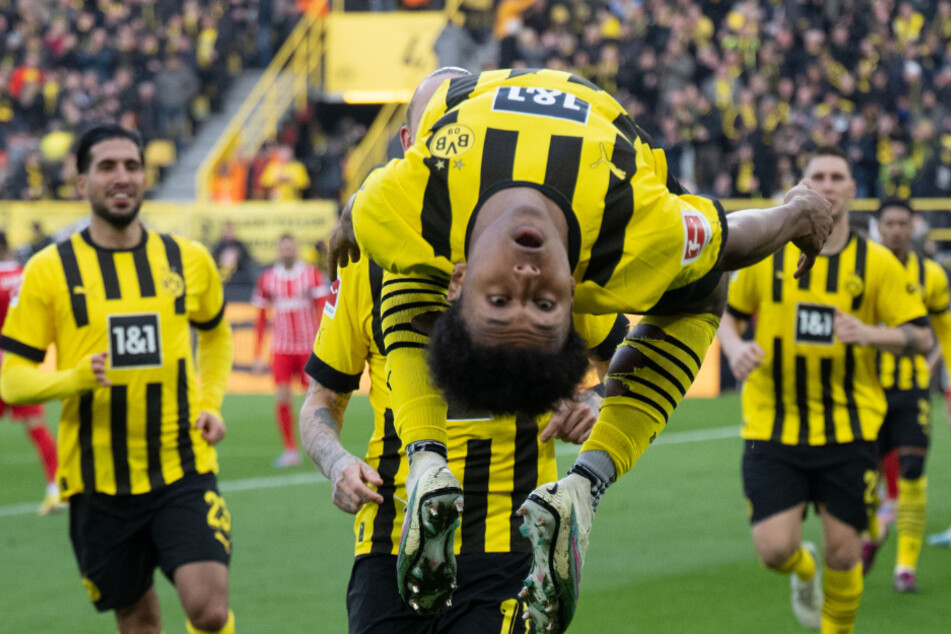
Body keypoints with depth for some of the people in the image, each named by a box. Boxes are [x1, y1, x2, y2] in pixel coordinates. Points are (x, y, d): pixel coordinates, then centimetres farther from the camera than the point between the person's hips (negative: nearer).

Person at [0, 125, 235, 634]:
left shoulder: (188, 260, 4)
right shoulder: (49, 272, -3)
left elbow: (215, 333, 25)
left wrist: (212, 403, 8)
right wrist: (77, 378, -22)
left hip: (183, 468, 1)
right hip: (99, 481, -1)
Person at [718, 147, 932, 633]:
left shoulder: (877, 263, -1)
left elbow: (921, 336, -2)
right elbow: (730, 315, 14)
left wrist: (869, 333, -21)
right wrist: (735, 347, -8)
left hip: (849, 431, 0)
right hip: (773, 427, 0)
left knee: (842, 553, 0)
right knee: (773, 548, -9)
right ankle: (804, 570, 30)